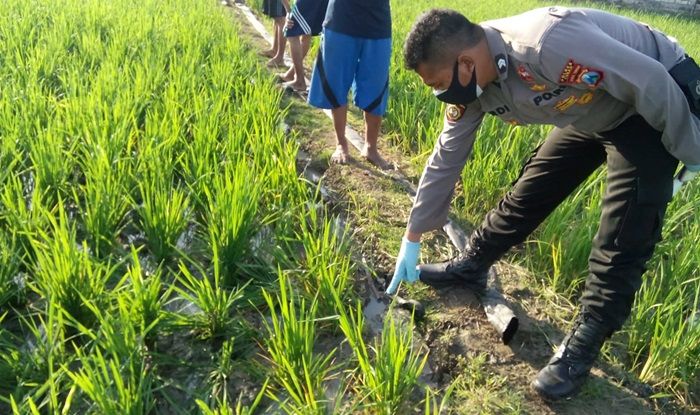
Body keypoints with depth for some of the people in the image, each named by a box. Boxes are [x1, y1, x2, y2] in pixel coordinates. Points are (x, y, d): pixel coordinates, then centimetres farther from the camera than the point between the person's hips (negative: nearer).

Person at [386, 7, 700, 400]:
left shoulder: (548, 44, -39)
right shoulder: (471, 85, -12)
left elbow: (652, 82, -30)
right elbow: (446, 159, -3)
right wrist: (412, 239, 3)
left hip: (657, 107, -6)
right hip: (594, 111, 7)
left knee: (622, 240, -8)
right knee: (529, 192, 10)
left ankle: (582, 347, 5)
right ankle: (470, 266, 30)